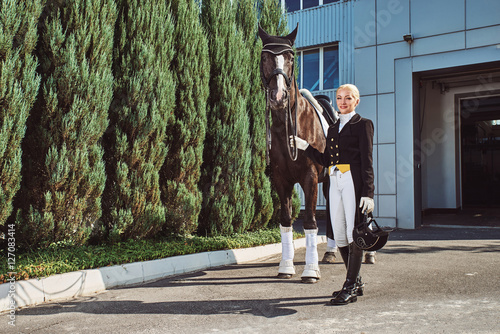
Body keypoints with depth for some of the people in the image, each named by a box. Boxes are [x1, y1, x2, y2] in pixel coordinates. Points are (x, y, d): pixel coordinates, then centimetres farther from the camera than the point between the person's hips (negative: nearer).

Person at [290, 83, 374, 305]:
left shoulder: (363, 125, 1)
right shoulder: (333, 129, 21)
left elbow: (367, 161, -7)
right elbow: (325, 160, 17)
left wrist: (368, 193, -14)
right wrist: (304, 146, 10)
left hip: (353, 181, -7)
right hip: (335, 182, 7)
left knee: (354, 234, -5)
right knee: (339, 236, 8)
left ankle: (350, 288, 2)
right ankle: (356, 282, 23)